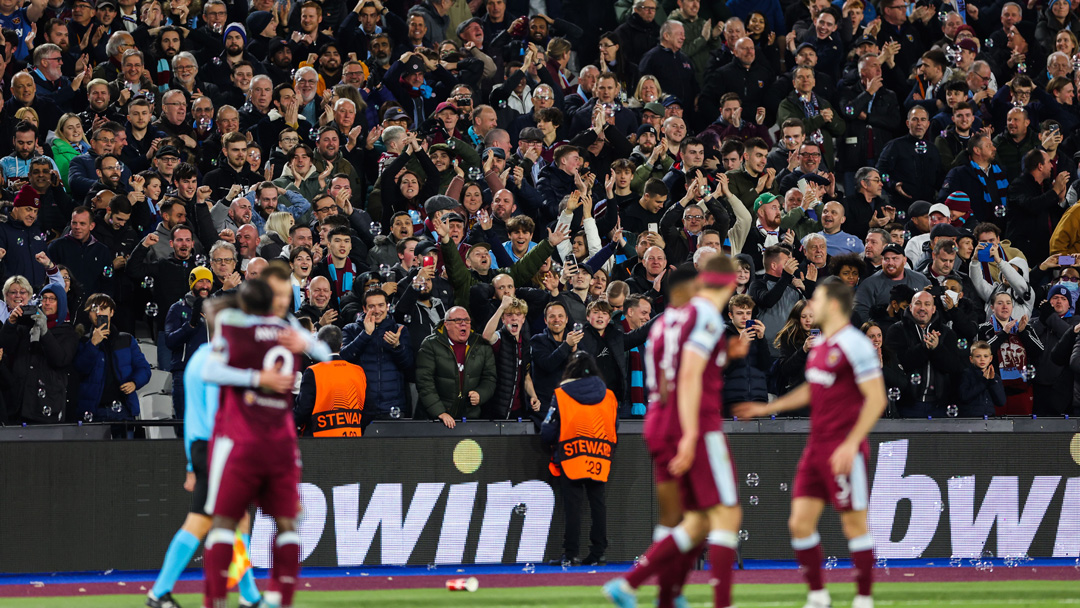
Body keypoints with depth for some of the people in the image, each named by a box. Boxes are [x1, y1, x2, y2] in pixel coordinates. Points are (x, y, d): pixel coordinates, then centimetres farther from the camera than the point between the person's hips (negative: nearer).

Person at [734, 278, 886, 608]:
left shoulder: (855, 345, -13)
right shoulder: (820, 345, 14)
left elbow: (876, 399, -16)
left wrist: (850, 444, -21)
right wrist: (766, 408, 30)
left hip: (843, 452, -8)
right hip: (816, 446, 8)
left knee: (854, 524, -2)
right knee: (800, 522, 3)